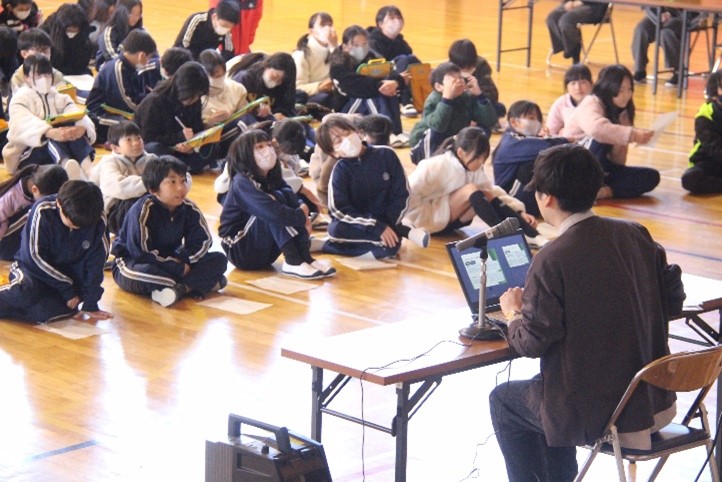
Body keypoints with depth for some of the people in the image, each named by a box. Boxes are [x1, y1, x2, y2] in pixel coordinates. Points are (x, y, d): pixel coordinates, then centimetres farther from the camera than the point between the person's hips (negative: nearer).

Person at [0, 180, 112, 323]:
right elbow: (35, 257, -19)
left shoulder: (98, 222, -15)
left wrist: (91, 304, -8)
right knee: (25, 292, -39)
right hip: (34, 269, -3)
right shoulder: (43, 211, -23)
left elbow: (94, 263, -7)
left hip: (67, 276, 3)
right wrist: (67, 289, -17)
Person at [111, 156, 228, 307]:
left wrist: (182, 261, -20)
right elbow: (141, 253, -25)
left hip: (170, 261, 6)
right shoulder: (143, 211, -22)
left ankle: (177, 289, -29)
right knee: (146, 272, -43)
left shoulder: (189, 209, -4)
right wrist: (179, 269, -25)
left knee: (219, 260, -9)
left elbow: (202, 241, 0)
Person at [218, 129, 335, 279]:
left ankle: (305, 257, -20)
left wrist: (302, 208, -25)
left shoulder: (272, 178, 5)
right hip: (241, 251, -8)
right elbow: (272, 213, -34)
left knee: (289, 196, -8)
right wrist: (302, 216, -21)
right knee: (276, 198, -22)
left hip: (264, 252, 8)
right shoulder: (242, 183, -21)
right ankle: (293, 261, -29)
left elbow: (295, 202, -2)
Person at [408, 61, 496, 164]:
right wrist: (447, 97, -49)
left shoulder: (468, 98, -12)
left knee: (484, 129, -11)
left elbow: (490, 121, -20)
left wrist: (478, 94, -27)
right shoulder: (433, 101, -26)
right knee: (434, 133, -36)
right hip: (425, 147, -5)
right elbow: (438, 126, -46)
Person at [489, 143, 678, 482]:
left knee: (503, 401, 20)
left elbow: (531, 343, -16)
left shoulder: (552, 261, -20)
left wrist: (513, 312, 5)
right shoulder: (636, 235, -2)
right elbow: (673, 301, 8)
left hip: (597, 414, -7)